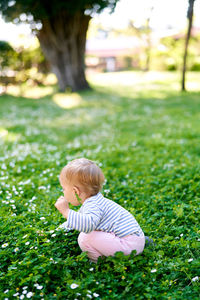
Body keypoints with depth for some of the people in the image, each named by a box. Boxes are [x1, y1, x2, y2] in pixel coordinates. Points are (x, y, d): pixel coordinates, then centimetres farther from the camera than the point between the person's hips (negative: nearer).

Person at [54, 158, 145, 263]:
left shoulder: (93, 206, -19)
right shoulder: (93, 201, 13)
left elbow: (89, 224, -41)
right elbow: (79, 219, 30)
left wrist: (66, 211, -36)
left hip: (129, 244, -10)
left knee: (85, 238, -18)